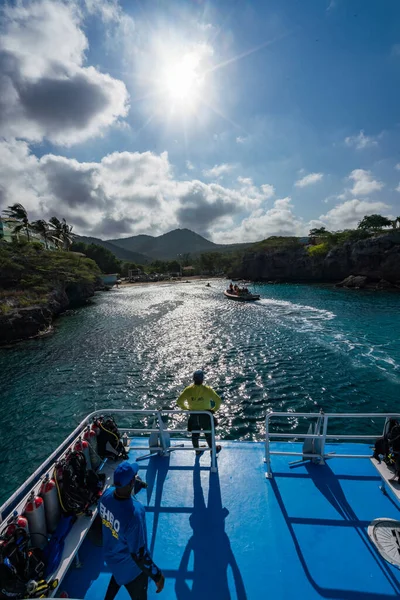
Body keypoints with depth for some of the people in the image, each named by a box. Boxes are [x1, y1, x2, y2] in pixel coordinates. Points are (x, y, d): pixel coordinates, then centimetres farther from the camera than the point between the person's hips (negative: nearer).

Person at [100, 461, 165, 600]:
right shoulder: (134, 514, -44)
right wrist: (157, 576, -16)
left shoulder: (107, 494, -26)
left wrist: (137, 486, 7)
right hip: (130, 567, -5)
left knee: (117, 577, 39)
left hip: (111, 556, 5)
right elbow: (139, 556, -31)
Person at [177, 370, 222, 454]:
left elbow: (179, 402, -9)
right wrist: (214, 410, -6)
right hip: (205, 416, -2)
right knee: (208, 434, 20)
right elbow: (218, 400, -22)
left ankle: (197, 450, 45)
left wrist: (186, 408, 5)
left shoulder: (188, 389, -13)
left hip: (193, 416, 3)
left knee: (195, 434, 24)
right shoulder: (207, 389, -20)